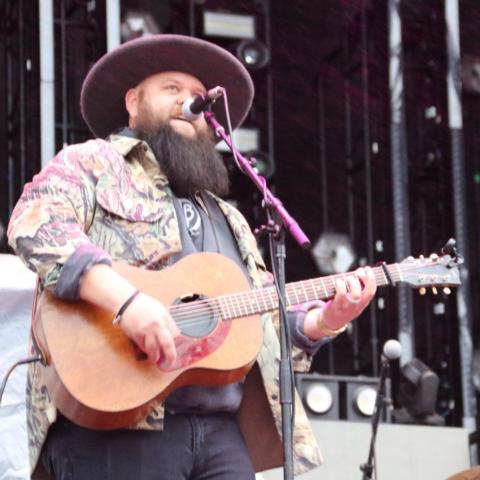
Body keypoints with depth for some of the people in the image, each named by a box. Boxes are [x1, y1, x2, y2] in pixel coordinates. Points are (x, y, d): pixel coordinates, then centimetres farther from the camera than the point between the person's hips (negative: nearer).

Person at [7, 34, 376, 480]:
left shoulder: (227, 219, 32)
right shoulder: (91, 164, 10)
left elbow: (271, 315, 27)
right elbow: (36, 225, -10)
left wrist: (326, 319, 6)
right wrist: (126, 300, -23)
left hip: (221, 429, 6)